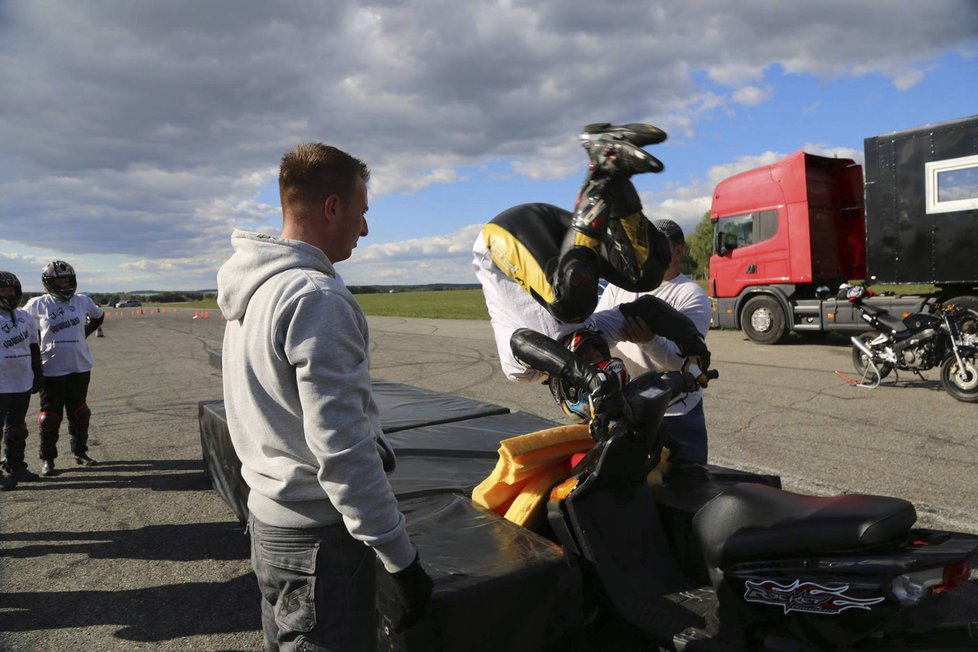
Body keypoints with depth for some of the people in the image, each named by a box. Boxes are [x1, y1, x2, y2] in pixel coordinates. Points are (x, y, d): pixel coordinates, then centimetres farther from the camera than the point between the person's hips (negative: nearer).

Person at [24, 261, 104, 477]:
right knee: (50, 416, 3)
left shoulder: (82, 301, 2)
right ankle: (47, 459, 15)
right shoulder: (37, 304, -5)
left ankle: (80, 452, 28)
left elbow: (98, 316, 21)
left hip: (80, 367, 3)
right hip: (52, 370, -3)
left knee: (79, 413, 14)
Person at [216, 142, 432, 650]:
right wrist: (402, 560, -19)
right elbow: (341, 448, -26)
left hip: (267, 517, 9)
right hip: (319, 536, -9)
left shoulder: (251, 290, 7)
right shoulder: (317, 297, -23)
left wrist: (373, 443, 16)